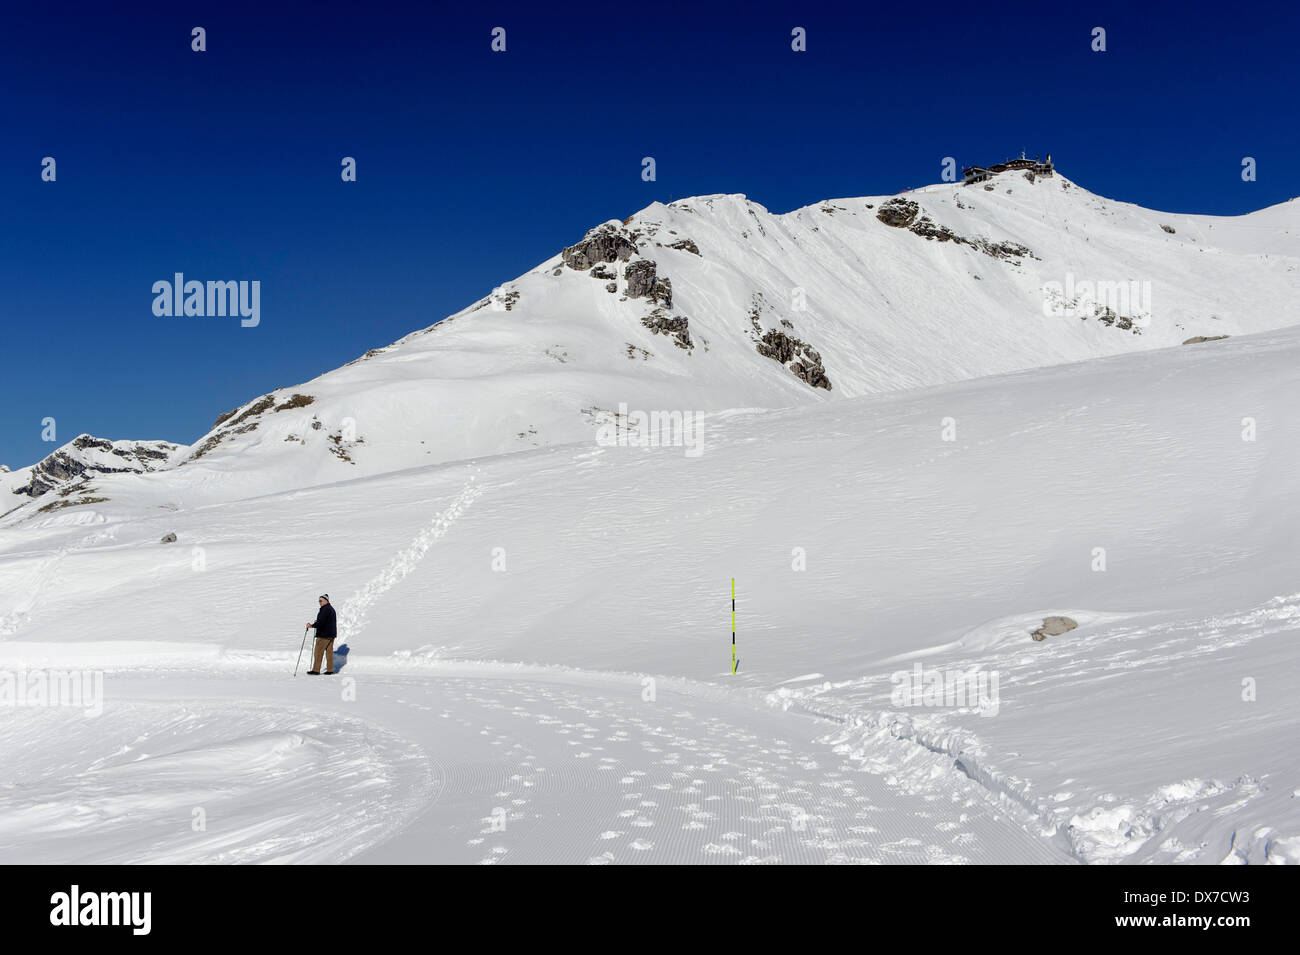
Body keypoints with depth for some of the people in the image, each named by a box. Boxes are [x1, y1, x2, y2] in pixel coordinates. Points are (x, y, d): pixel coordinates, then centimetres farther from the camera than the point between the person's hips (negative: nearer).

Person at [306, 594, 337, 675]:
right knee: (329, 652, 9)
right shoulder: (331, 609, 16)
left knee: (318, 652, -4)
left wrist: (312, 626, -16)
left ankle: (316, 670, -2)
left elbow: (320, 622, -25)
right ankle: (330, 670, 9)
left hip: (324, 635, -10)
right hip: (331, 634, 10)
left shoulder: (325, 610, -16)